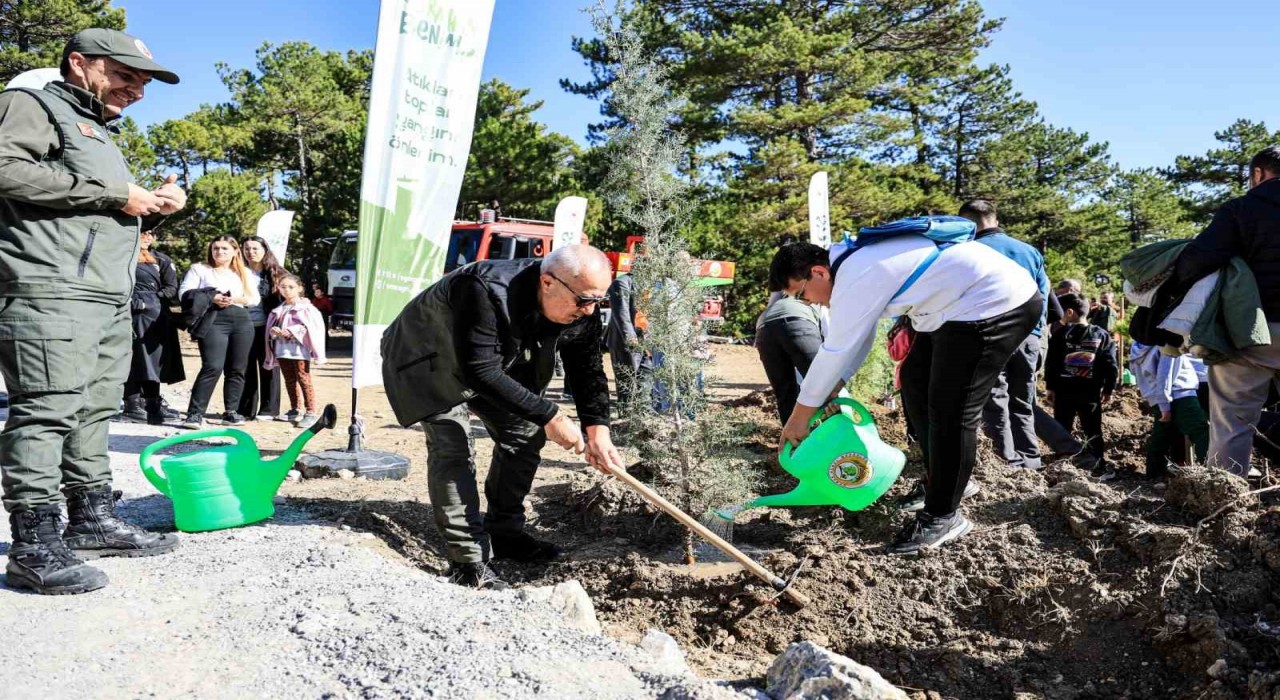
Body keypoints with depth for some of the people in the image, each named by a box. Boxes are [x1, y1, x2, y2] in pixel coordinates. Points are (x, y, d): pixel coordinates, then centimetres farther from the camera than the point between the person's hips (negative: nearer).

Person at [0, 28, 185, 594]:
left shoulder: (103, 135, 30)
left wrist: (155, 207, 14)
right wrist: (116, 194, -12)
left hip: (111, 299, 9)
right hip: (49, 293, -9)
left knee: (94, 412, 11)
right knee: (47, 412, -11)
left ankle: (92, 519, 19)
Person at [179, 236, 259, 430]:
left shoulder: (244, 273, 21)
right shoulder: (199, 269, 12)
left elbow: (255, 298, 12)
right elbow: (185, 293, 1)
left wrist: (235, 299, -7)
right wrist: (211, 298, -11)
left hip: (242, 322, 4)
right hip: (214, 321, -4)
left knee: (237, 368, 3)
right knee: (213, 367, -17)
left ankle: (230, 412, 11)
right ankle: (195, 413, -14)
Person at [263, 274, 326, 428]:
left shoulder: (306, 308, -3)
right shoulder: (278, 310, 15)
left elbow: (311, 328, -12)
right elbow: (271, 327, 16)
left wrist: (292, 332, -19)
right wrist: (274, 331, -7)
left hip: (299, 350, -6)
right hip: (282, 350, 6)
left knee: (303, 380, -9)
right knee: (289, 381, 12)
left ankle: (311, 412, -8)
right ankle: (294, 411, 22)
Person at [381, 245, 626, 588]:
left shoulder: (580, 311, -19)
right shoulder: (486, 292, -42)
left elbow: (588, 370, -10)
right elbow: (481, 371, -42)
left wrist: (598, 430, -24)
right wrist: (548, 415, -40)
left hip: (498, 364, 7)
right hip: (431, 363, -7)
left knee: (525, 434, 5)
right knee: (452, 447, -19)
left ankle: (503, 534, 20)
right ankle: (468, 564, -15)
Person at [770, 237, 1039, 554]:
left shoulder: (856, 276, -23)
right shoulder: (856, 259, 8)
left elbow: (834, 352, -17)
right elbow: (856, 340, 14)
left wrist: (798, 418, -8)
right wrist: (829, 394, 11)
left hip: (998, 303, -11)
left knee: (951, 411, -9)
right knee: (915, 380, 16)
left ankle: (943, 516, 4)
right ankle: (942, 479, 29)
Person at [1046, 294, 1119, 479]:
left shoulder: (1061, 334, -2)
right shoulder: (1102, 335, 5)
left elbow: (1051, 363, -3)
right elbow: (1111, 365, 2)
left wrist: (1050, 387, 3)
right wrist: (1108, 389, 9)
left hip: (1063, 391, -1)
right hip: (1090, 393, 1)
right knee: (1093, 431, 6)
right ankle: (1100, 468, 4)